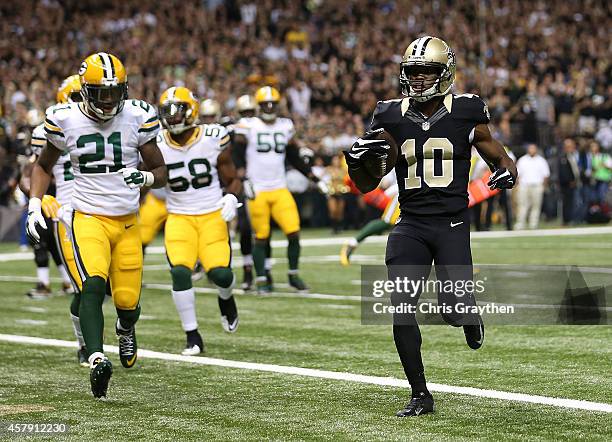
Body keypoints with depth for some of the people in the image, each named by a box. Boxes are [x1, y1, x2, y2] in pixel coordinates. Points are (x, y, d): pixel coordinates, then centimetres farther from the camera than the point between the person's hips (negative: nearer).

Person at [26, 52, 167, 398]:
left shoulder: (137, 118, -2)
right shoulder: (66, 121, -3)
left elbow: (162, 172, 7)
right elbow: (44, 166, 14)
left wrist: (146, 177, -17)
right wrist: (34, 205, 0)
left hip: (128, 222, 2)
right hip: (89, 219, -2)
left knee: (128, 300, 2)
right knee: (93, 286, -26)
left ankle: (126, 329, 38)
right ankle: (97, 359, -35)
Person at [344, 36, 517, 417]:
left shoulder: (465, 115, -1)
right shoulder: (392, 119, 6)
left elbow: (500, 158, 11)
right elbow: (367, 185, 11)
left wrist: (507, 173, -13)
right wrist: (357, 161, -10)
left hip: (452, 224, -2)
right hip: (411, 225, 2)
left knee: (454, 307, -14)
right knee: (402, 308, -10)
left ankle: (470, 316, 27)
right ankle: (421, 395, 4)